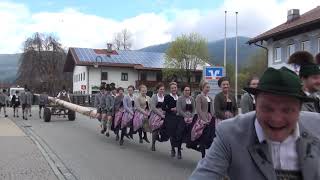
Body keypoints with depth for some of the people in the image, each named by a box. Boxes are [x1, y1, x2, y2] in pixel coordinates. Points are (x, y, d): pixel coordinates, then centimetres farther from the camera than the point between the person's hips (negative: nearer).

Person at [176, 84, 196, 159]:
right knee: (180, 135, -4)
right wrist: (185, 117, -14)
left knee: (189, 134, -6)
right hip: (182, 118, -4)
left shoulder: (192, 99, 11)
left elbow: (194, 109, 8)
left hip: (190, 119, 4)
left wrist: (191, 117, -7)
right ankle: (179, 151, 6)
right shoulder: (180, 99, -2)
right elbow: (179, 110, -9)